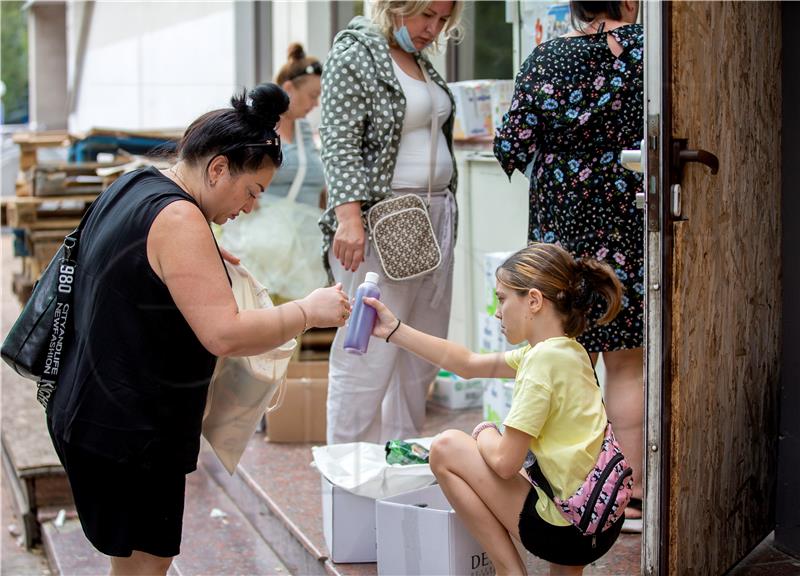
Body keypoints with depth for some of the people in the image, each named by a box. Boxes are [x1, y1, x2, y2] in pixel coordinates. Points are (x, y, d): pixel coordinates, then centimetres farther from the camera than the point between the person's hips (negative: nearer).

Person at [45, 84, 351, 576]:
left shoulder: (135, 187, 9)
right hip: (126, 432, -10)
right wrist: (308, 312, -17)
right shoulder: (178, 219, -22)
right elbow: (225, 335, -28)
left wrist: (204, 258, 21)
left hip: (98, 417, 10)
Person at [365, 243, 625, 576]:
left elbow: (504, 462, -19)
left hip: (568, 528, -9)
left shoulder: (544, 358, -18)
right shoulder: (565, 350, 9)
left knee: (446, 449, 0)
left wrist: (485, 434, 4)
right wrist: (394, 331, 18)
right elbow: (470, 364, 18)